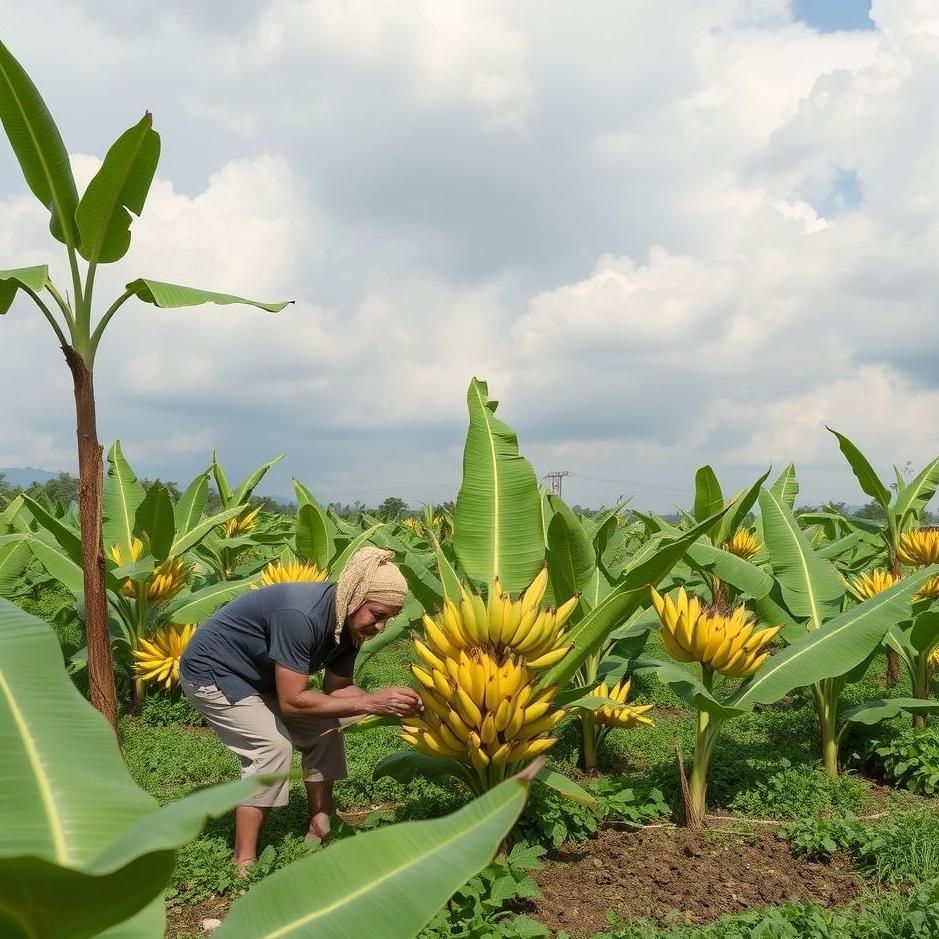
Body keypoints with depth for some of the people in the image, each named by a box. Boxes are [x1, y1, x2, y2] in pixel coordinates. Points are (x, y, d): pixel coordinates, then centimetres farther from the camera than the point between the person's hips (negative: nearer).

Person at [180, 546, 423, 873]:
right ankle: (244, 865, -14)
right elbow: (292, 701, -34)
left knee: (324, 731, 4)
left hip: (257, 676, 9)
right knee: (273, 745, -21)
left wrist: (388, 703, -18)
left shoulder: (349, 623, -10)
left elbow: (336, 689, -1)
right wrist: (370, 702, -34)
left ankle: (319, 831, 13)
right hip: (210, 673, -9)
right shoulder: (301, 615, -37)